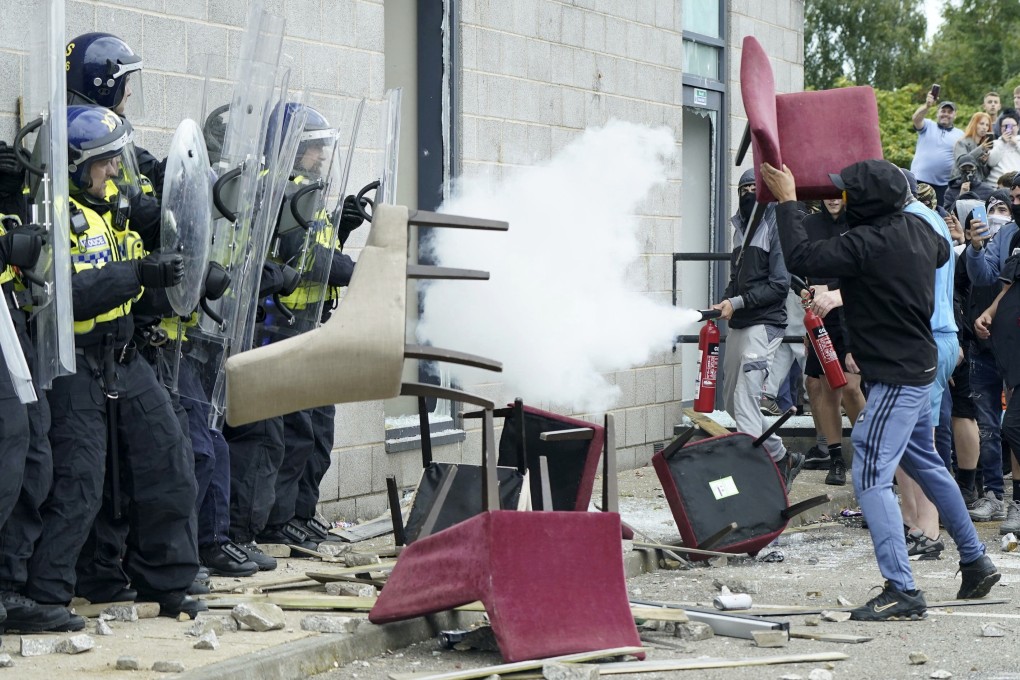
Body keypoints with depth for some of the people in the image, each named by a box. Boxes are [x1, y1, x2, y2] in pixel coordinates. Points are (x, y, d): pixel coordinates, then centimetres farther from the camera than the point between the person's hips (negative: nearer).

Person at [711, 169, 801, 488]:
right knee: (732, 400, 14)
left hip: (764, 324, -9)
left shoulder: (777, 227, -8)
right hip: (738, 327, 9)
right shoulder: (742, 228, 18)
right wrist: (724, 302, 5)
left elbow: (779, 284, -13)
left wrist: (737, 303, -17)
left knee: (746, 401, -15)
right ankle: (781, 458, 25)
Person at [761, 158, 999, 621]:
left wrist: (787, 201, -13)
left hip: (896, 378, -10)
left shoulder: (866, 244, -23)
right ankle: (975, 562, 36)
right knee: (925, 463, 24)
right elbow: (942, 252, 26)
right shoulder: (916, 228, 3)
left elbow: (800, 257, -24)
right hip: (920, 365, 10)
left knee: (872, 478, -11)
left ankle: (901, 591, -16)